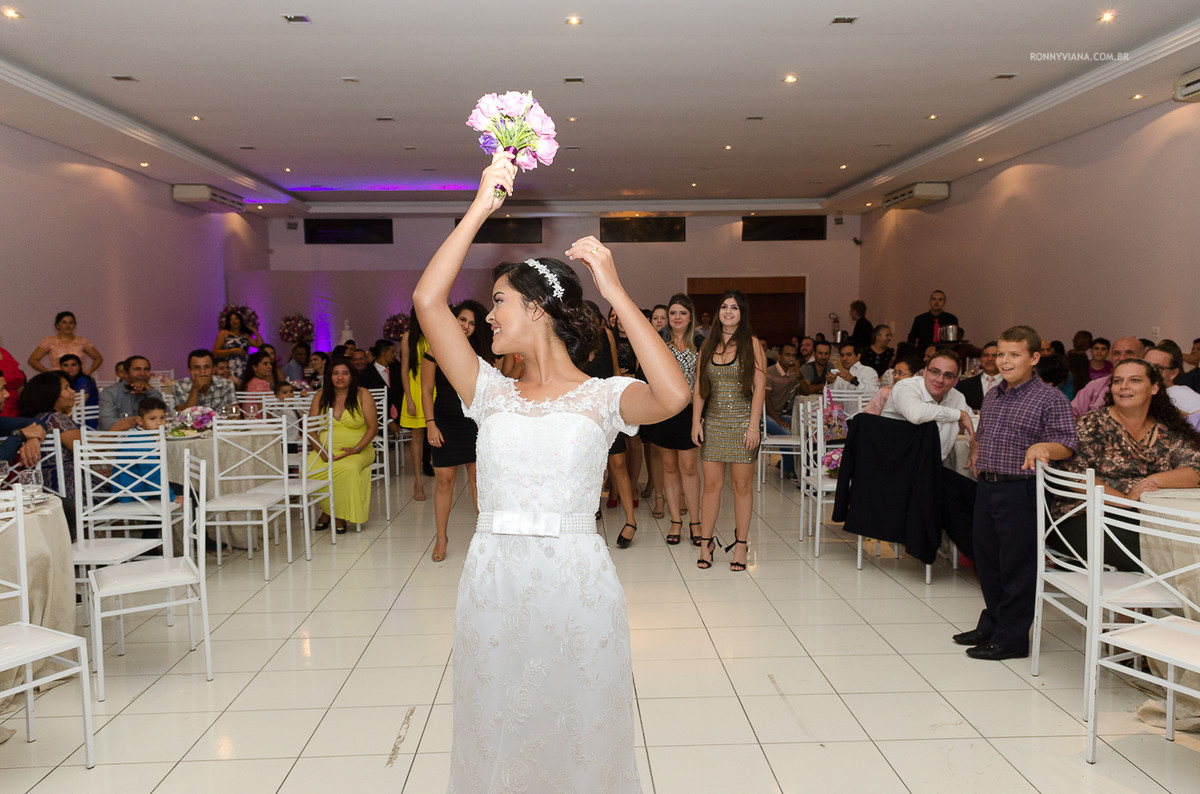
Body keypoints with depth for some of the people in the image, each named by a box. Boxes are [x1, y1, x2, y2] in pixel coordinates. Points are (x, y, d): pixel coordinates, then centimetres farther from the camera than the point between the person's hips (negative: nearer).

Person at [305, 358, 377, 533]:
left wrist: (356, 449, -15)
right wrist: (321, 450, -9)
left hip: (357, 450, -2)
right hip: (326, 449, 2)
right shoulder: (321, 396, 9)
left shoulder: (362, 395, 1)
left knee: (348, 469, -36)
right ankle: (326, 511, -4)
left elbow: (373, 427, -2)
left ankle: (341, 517, -14)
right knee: (309, 470, -29)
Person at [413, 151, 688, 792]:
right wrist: (480, 207, -7)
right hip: (492, 578, 3)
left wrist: (614, 290, -20)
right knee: (494, 734, 17)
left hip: (575, 581, -3)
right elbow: (427, 300, -5)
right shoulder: (491, 393, 4)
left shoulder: (602, 396, -3)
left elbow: (673, 396, -25)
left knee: (578, 736, 13)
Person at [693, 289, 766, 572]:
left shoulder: (752, 344, 0)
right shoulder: (708, 345, 10)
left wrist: (754, 426, -12)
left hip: (741, 421, -3)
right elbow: (699, 388, 10)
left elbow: (759, 388, -5)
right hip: (713, 422, 3)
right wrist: (696, 421, 1)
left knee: (742, 485, 4)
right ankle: (705, 542, 12)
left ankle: (741, 544, 14)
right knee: (712, 484, 3)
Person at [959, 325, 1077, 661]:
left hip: (1021, 490, -7)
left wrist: (1042, 447, -33)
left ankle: (1011, 637, 10)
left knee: (1016, 564, -1)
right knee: (986, 558, 15)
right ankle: (991, 624, 31)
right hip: (987, 487, 7)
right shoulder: (992, 396, 15)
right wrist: (976, 454, 13)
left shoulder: (1050, 399, -7)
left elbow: (1068, 444, -14)